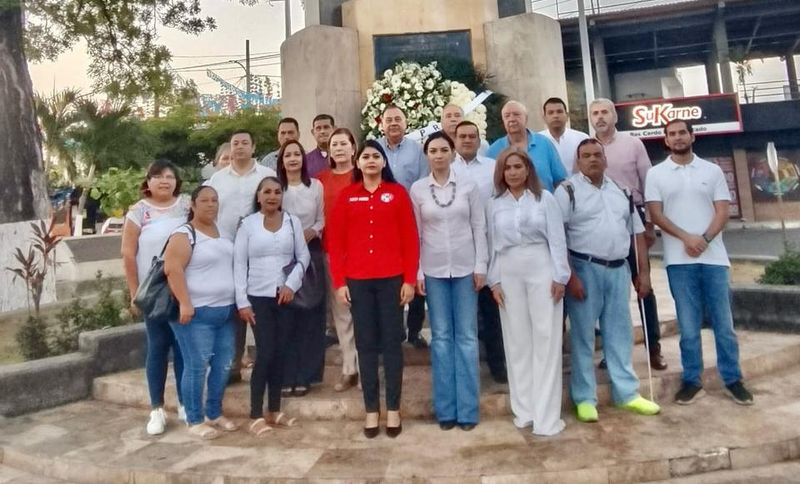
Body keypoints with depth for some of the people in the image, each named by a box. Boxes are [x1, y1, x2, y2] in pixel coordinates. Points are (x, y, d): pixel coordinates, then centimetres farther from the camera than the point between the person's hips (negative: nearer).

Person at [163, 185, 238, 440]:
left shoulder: (224, 232, 14)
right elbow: (172, 269, -17)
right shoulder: (184, 235, -8)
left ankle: (215, 413, 25)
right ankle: (195, 420, 13)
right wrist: (184, 303, -24)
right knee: (197, 367, -2)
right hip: (197, 313, -7)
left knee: (223, 365, 10)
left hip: (226, 310, 7)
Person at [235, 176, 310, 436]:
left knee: (280, 353, 7)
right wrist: (242, 301, -7)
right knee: (265, 354, -6)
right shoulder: (248, 224, 1)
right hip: (258, 297, -2)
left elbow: (303, 256, 4)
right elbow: (239, 264, -2)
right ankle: (256, 415, 7)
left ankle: (274, 411, 20)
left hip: (286, 296, 2)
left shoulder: (292, 221, 5)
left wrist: (291, 283, -10)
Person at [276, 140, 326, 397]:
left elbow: (321, 220, 6)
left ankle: (304, 375, 12)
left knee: (310, 314, 3)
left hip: (311, 252, 1)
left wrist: (309, 234, -11)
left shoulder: (316, 186, 5)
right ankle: (285, 376, 9)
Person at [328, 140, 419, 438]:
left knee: (392, 342, 5)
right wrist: (339, 282, -2)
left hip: (392, 279, -1)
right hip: (357, 281, 1)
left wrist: (410, 279, -5)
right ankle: (371, 409, 19)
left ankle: (393, 409, 18)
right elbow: (336, 241, 5)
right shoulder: (346, 196, 7)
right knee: (366, 344, 7)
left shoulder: (397, 192, 4)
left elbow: (410, 238, 1)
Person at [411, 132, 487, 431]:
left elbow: (479, 227, 2)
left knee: (467, 336, 3)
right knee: (441, 337, 6)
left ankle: (467, 409, 13)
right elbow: (415, 233, 3)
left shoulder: (468, 185, 2)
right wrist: (417, 272, -1)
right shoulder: (417, 189, 2)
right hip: (433, 270, 1)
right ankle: (446, 409, 16)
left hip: (465, 268, 0)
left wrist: (481, 266, -4)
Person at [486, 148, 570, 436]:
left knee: (546, 339, -1)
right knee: (517, 340, 6)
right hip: (509, 274, 2)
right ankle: (524, 409, 17)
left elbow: (557, 239, -1)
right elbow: (493, 246, 8)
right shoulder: (494, 205, 9)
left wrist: (560, 276, -6)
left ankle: (546, 415, 5)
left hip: (542, 270, -2)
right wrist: (494, 281, 2)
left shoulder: (544, 198, 3)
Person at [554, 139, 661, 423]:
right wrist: (569, 276, -17)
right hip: (584, 269, -5)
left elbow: (637, 232, 16)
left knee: (620, 333, 12)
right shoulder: (567, 191, -4)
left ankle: (627, 393, 25)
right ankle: (584, 398, 13)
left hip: (619, 269, 5)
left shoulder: (621, 190, 14)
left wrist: (644, 272, 10)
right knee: (583, 335, 2)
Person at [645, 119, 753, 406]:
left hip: (714, 257, 1)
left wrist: (704, 239, -15)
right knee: (689, 325, 6)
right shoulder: (656, 174, 4)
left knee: (723, 323, 8)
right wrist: (686, 237, -16)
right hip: (679, 260, -1)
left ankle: (732, 379, 21)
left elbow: (722, 212, 2)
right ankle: (692, 381, 16)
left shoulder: (712, 171, 8)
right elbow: (656, 215, -3)